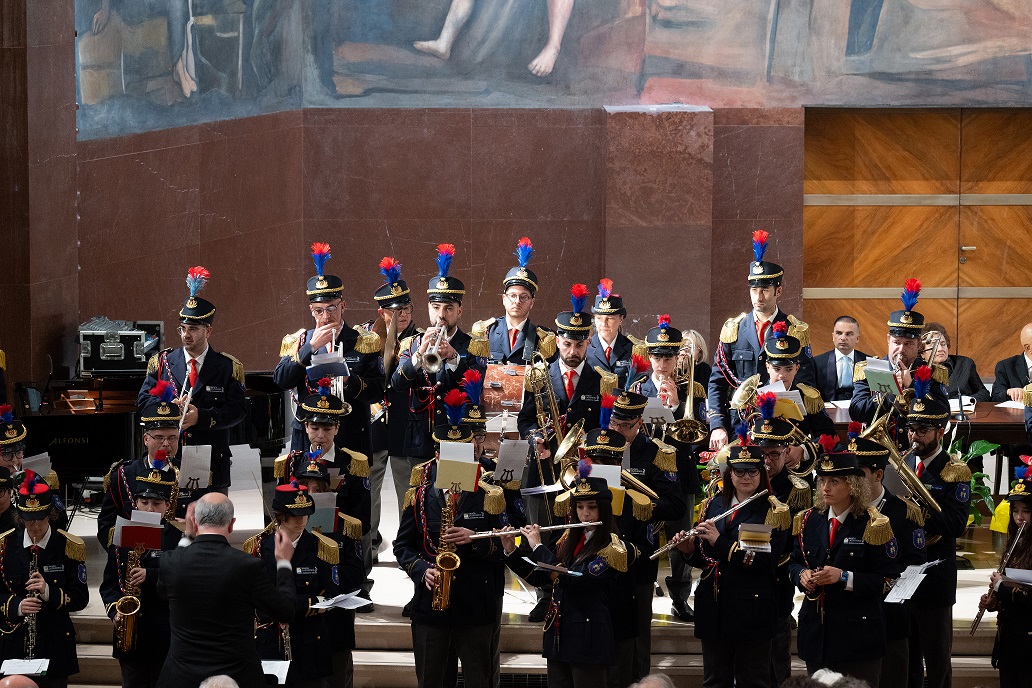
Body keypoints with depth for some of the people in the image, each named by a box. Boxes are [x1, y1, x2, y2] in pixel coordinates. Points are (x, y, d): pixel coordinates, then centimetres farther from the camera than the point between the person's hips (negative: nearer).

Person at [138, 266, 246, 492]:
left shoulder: (228, 367, 2)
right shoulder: (162, 363, 8)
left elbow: (237, 410, -6)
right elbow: (144, 400, 6)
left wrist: (200, 417, -19)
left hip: (212, 466, -1)